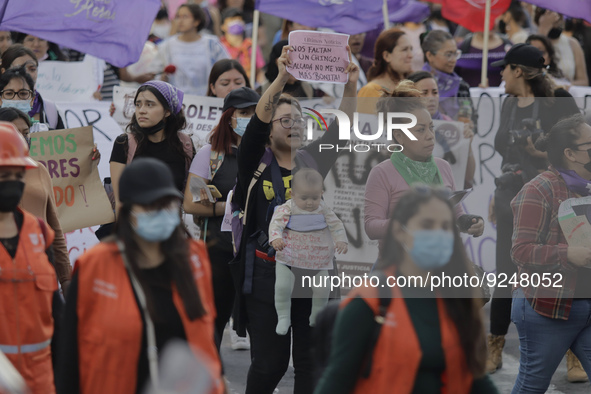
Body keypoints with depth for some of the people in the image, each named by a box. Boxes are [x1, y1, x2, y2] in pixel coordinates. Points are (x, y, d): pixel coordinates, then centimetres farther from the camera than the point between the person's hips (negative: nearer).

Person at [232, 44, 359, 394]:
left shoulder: (313, 161, 12)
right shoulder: (256, 162, 1)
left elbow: (340, 130, 0)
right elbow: (257, 121, -15)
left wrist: (351, 89, -16)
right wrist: (281, 79, -29)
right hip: (266, 273, -3)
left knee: (311, 359, 3)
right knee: (270, 361, 0)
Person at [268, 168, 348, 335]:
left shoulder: (323, 210, -2)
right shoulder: (286, 210, -11)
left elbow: (336, 224, 4)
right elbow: (276, 224, -21)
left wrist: (341, 240, -12)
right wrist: (275, 238, -40)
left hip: (318, 258, 3)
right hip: (288, 257, -3)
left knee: (322, 289, 3)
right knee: (282, 286, -14)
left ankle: (316, 317, 28)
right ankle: (283, 318, 5)